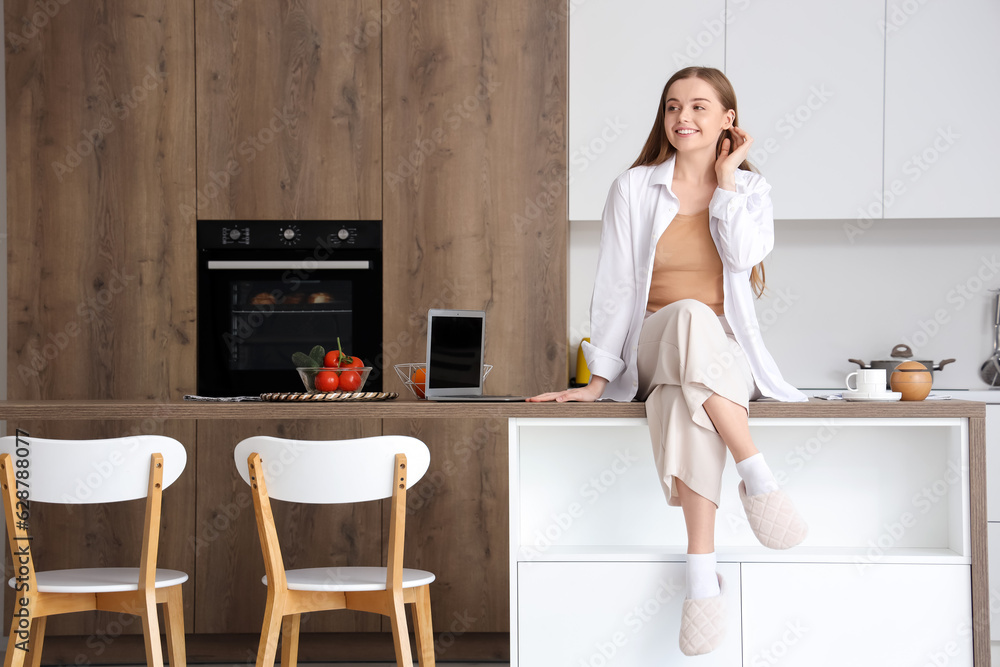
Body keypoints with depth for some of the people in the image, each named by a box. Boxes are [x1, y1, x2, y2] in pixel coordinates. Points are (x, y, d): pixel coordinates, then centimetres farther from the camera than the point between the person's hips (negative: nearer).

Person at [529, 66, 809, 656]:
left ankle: (701, 571, -47)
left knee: (685, 396, -40)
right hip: (653, 353, 0)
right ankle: (759, 478, -44)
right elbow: (616, 287, 4)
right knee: (691, 317, -40)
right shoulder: (635, 189, 8)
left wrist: (726, 176, -1)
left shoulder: (750, 191, 11)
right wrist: (598, 380, -4)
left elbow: (744, 255, -11)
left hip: (729, 356, 1)